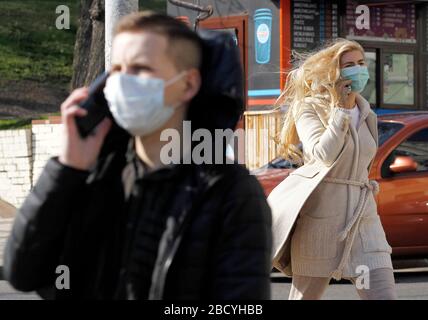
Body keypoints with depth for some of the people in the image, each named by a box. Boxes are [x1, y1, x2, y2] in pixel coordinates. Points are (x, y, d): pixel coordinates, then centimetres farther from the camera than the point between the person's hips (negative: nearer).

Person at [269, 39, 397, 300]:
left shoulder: (366, 114, 15)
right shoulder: (310, 107, -5)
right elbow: (323, 155, -21)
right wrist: (341, 108, -17)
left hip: (363, 218, 6)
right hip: (322, 216, -5)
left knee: (384, 295, -7)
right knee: (306, 295, 2)